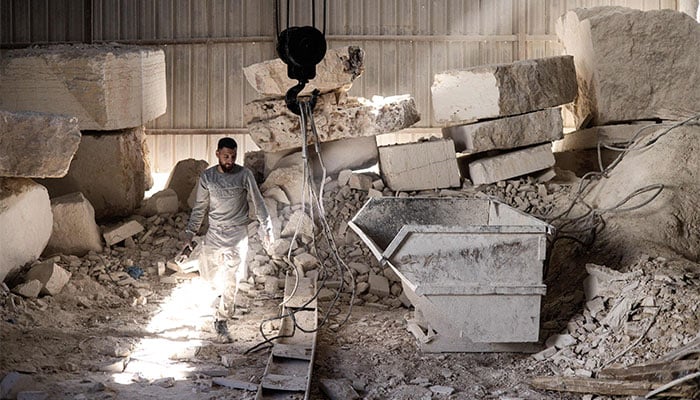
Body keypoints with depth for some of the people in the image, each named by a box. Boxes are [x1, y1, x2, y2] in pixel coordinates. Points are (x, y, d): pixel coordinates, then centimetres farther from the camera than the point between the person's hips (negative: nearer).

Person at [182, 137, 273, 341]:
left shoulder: (244, 175, -8)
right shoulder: (207, 177, -2)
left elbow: (258, 202, -3)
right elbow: (199, 208, 6)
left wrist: (266, 229, -5)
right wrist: (190, 232, 3)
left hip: (237, 232, -3)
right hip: (214, 232, 3)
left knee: (231, 279, -11)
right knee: (211, 273, 12)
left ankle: (221, 320, -7)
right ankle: (227, 299, 44)